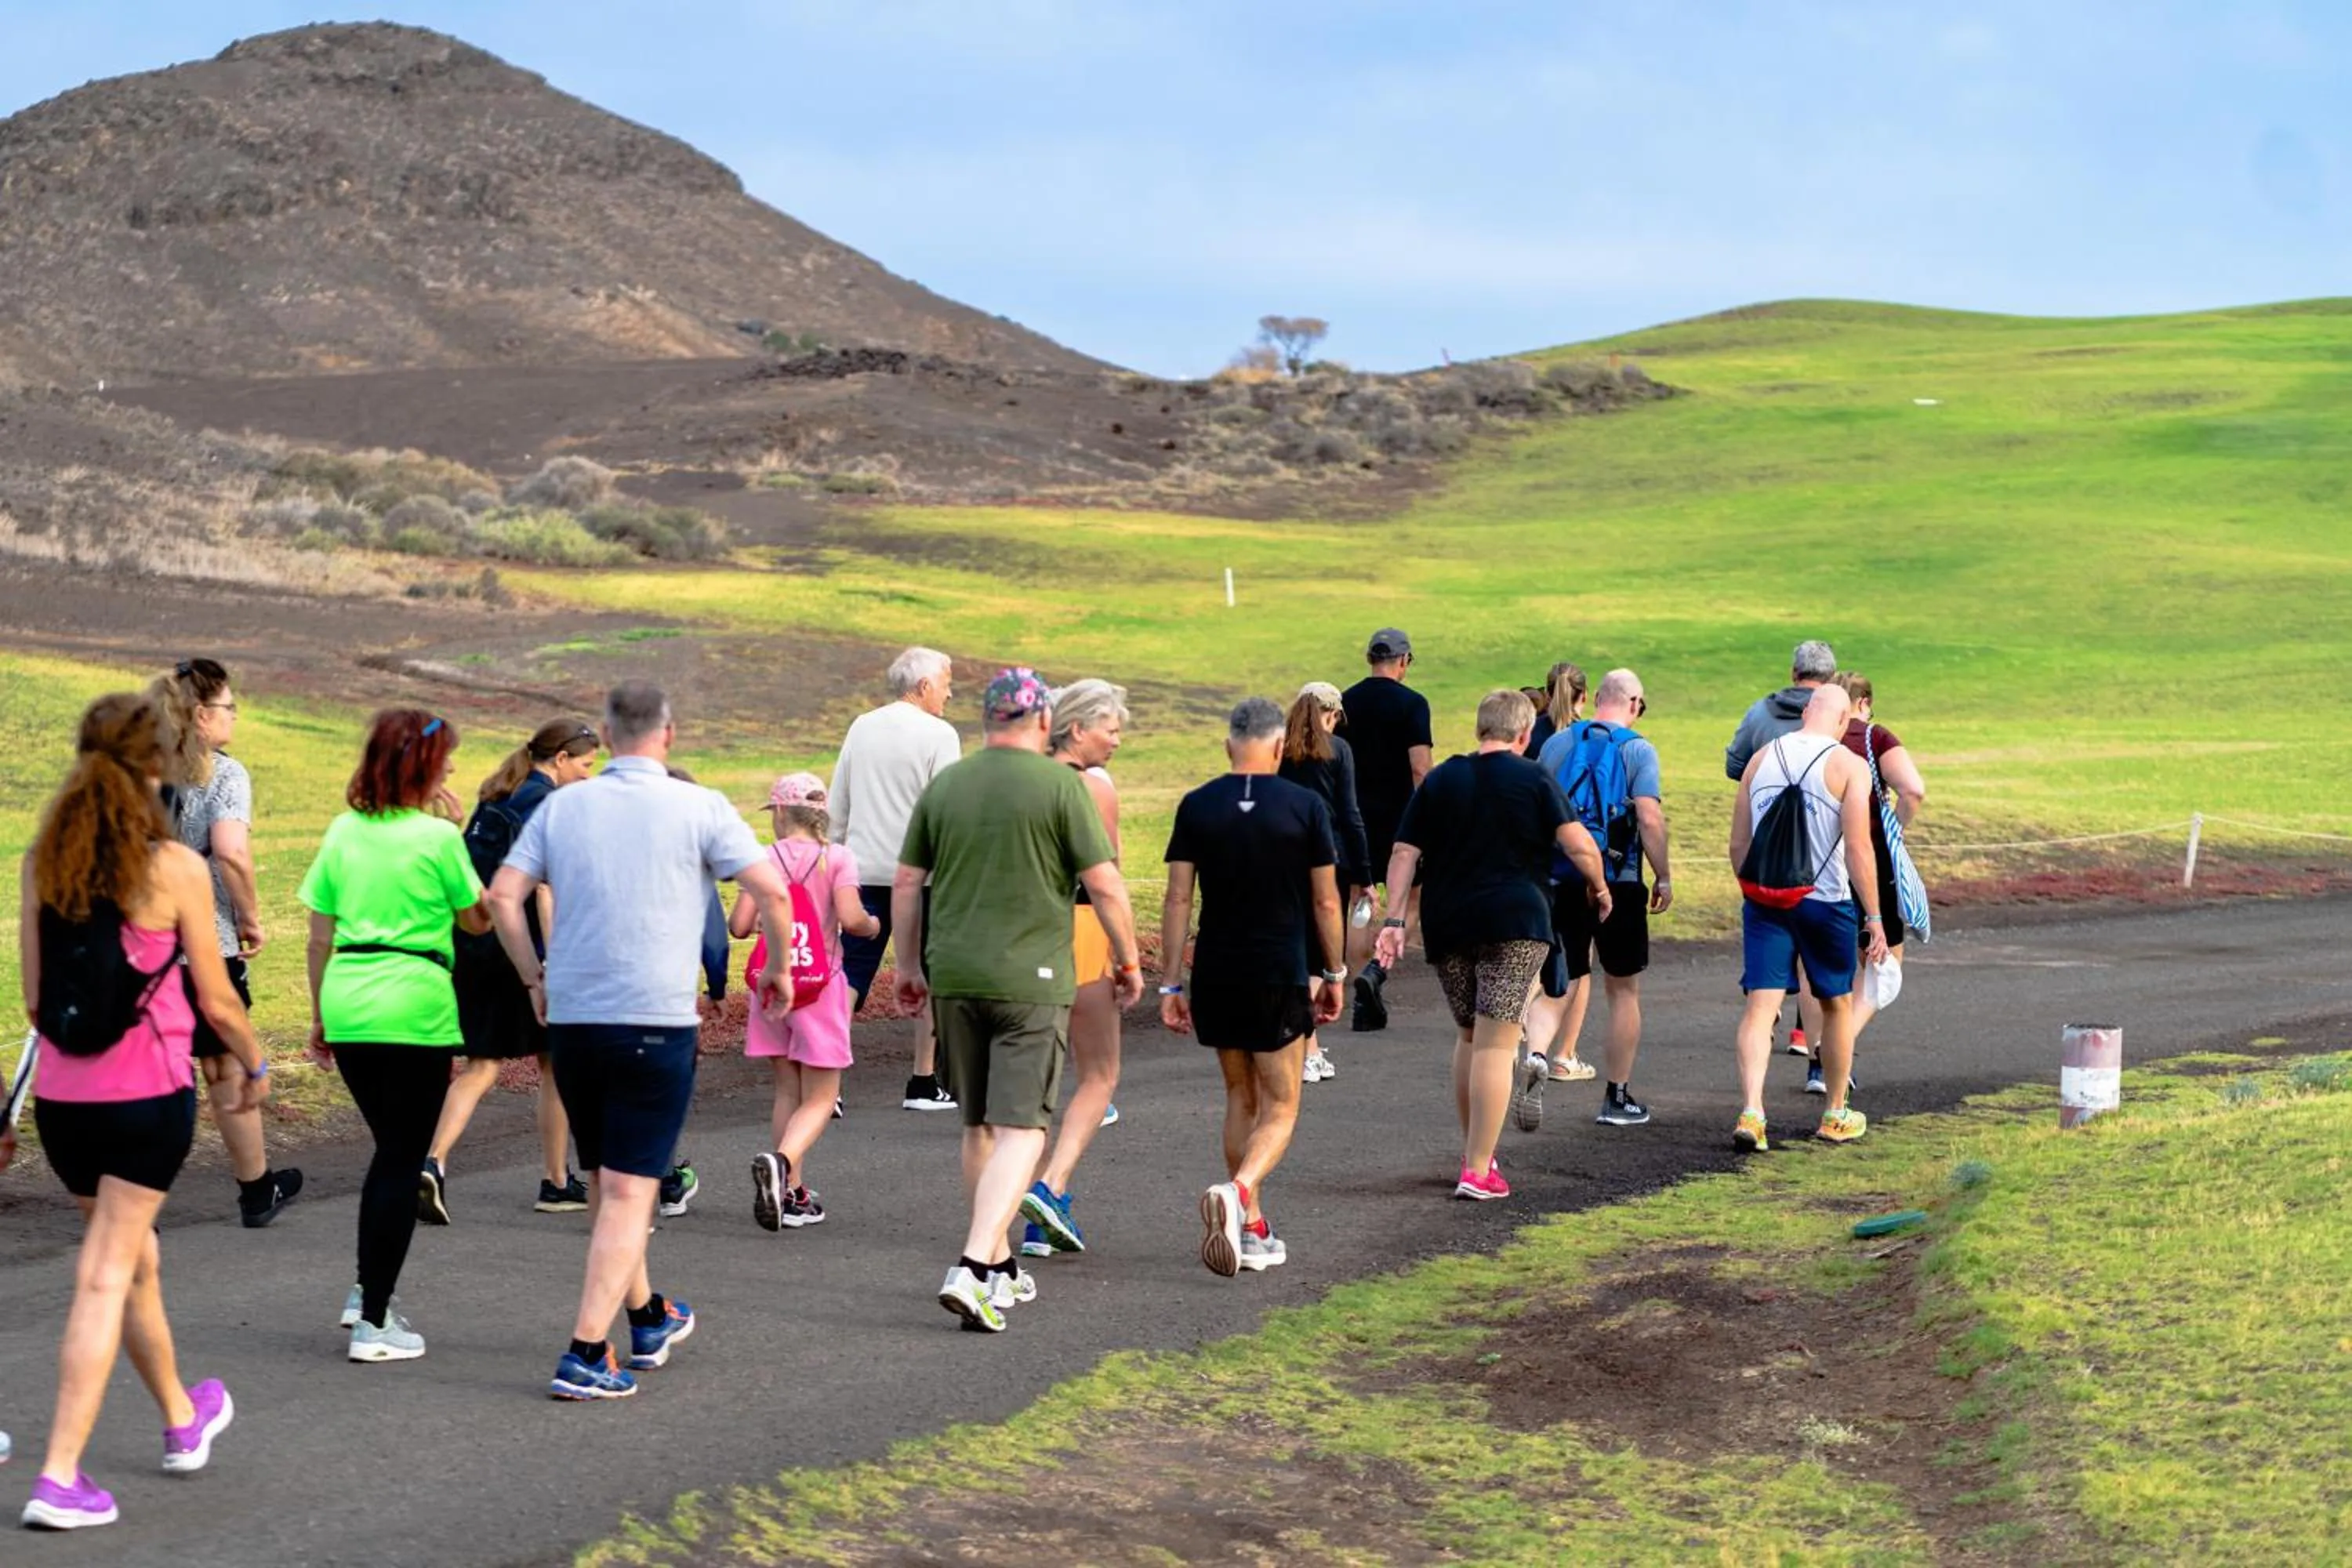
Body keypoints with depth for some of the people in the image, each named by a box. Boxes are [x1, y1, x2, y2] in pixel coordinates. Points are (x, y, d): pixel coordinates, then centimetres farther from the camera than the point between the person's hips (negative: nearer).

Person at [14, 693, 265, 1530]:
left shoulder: (44, 859, 1)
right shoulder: (175, 867, -11)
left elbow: (32, 996, 6)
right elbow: (216, 999, -5)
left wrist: (11, 1103, 16)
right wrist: (255, 1064, 13)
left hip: (60, 1093, 5)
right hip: (147, 1091, -5)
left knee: (134, 1258, 22)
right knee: (105, 1279, -2)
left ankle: (184, 1421, 41)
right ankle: (60, 1477, -7)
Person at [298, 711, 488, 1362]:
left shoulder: (343, 831, 7)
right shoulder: (438, 837, -8)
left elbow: (320, 935, 9)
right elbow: (478, 919, 4)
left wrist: (319, 1016, 17)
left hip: (347, 1007, 6)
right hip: (415, 1008, -5)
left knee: (390, 1149, 22)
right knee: (402, 1161, 2)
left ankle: (367, 1292, 25)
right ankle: (374, 1321, 1)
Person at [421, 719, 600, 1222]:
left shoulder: (495, 797, 14)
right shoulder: (546, 803, -11)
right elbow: (544, 889, -19)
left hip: (475, 949, 7)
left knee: (481, 1066, 7)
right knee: (555, 1064, 10)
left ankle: (434, 1163, -14)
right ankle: (556, 1183, 18)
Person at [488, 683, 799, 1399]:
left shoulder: (562, 806, 7)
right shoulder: (698, 808, -4)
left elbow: (503, 895, 2)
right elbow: (770, 890, -10)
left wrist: (534, 979, 13)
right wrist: (778, 969, 6)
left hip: (571, 1018, 4)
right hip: (657, 1019, -4)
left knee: (603, 1182, 19)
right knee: (628, 1192, -3)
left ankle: (648, 1320, 35)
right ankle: (586, 1353, -10)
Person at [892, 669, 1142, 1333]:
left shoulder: (944, 785, 6)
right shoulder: (1061, 785, -7)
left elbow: (906, 884, 10)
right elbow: (1105, 885, -7)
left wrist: (908, 963, 20)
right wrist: (1128, 962, 5)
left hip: (953, 977, 5)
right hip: (1031, 979, -5)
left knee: (980, 1127, 16)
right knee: (1020, 1130, -5)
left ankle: (999, 1264, 25)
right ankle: (972, 1269, -19)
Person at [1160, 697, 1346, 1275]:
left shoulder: (1196, 807, 0)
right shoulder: (1306, 806, -5)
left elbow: (1177, 899, -2)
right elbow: (1326, 902, -2)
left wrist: (1171, 984, 3)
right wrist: (1335, 974, 10)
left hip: (1216, 978, 3)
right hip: (1282, 978, -3)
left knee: (1240, 1099, 18)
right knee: (1279, 1108, 4)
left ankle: (1252, 1229, 21)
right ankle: (1237, 1190, -24)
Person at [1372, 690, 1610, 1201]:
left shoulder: (1438, 780, 10)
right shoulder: (1533, 780, -1)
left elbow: (1404, 853, 5)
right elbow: (1579, 844, -9)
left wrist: (1394, 919, 3)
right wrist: (1600, 889, 8)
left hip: (1447, 925, 4)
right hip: (1515, 921, -4)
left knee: (1468, 1037, 19)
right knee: (1496, 1044, -6)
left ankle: (1474, 1153, 25)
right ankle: (1478, 1170, -11)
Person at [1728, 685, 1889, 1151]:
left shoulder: (1762, 758, 6)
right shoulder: (1849, 765, -7)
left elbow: (1738, 844, 8)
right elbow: (1858, 849, -12)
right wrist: (1874, 917, -7)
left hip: (1765, 898, 2)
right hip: (1825, 900, -2)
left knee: (1761, 1004, -2)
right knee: (1837, 1005, 16)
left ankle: (1751, 1111, -20)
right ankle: (1836, 1116, 26)